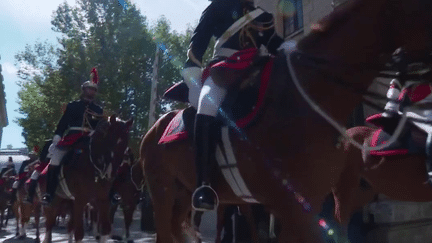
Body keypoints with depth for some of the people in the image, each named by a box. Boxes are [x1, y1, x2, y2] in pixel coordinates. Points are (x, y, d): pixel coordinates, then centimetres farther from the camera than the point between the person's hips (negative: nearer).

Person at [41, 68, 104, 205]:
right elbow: (62, 124, 6)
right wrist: (55, 141, -5)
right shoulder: (73, 106, 12)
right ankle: (49, 193, -17)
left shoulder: (98, 110, 17)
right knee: (55, 157, -20)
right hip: (72, 138, -2)